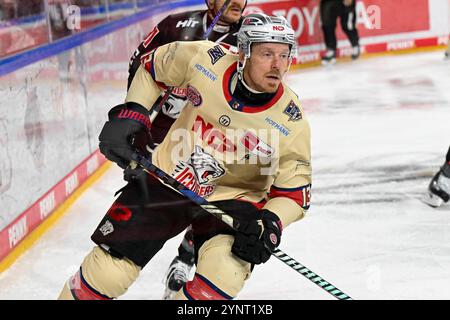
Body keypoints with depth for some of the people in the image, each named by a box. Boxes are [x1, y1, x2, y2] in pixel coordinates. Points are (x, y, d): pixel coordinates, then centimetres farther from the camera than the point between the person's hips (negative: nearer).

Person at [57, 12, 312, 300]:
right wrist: (130, 112, -5)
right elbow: (153, 66, 3)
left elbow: (294, 191, -11)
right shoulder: (205, 60, -18)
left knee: (226, 269, -31)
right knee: (107, 272, -2)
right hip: (168, 177, 1)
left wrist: (271, 222, -30)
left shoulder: (292, 122, -19)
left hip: (233, 197, -1)